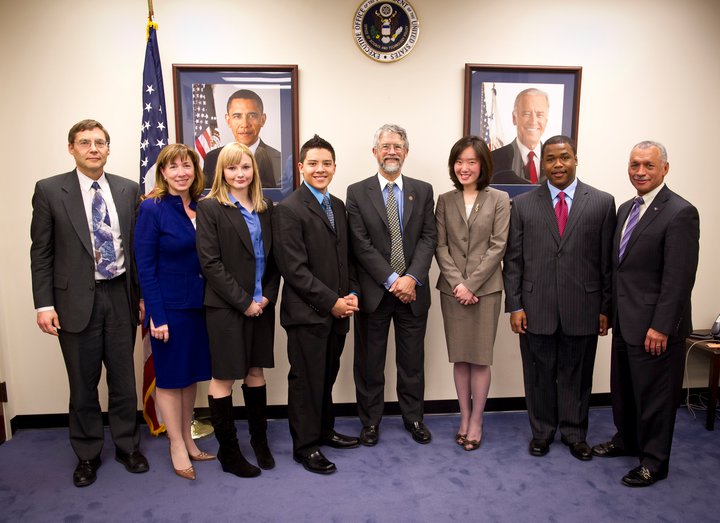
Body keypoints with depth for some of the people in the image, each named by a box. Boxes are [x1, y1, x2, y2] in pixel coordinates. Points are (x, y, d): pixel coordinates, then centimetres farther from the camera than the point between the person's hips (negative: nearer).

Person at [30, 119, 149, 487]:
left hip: (120, 296, 2)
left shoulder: (128, 189, 5)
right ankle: (87, 454, 31)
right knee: (83, 384, 11)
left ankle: (128, 446, 31)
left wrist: (144, 295, 5)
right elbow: (41, 252, -1)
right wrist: (44, 303, -7)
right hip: (76, 300, -2)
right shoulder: (49, 190, -2)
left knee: (123, 379, 12)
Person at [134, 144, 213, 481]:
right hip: (169, 307, -5)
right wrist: (157, 316, -15)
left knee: (192, 374, 15)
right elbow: (144, 266, -12)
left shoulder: (201, 207, 4)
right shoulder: (151, 209, -10)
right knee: (170, 377, 8)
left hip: (199, 304, 5)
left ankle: (187, 439, 32)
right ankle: (177, 446, 24)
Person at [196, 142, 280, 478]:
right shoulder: (210, 207, -6)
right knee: (224, 377, 5)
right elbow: (210, 262, -12)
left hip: (261, 306, 5)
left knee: (255, 372, 15)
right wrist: (243, 302, -14)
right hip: (225, 307, -4)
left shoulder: (266, 208, 8)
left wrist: (267, 297, -5)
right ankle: (228, 451, 20)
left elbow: (274, 258, 8)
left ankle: (259, 438, 31)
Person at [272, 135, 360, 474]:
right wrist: (331, 302, -16)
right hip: (307, 313, -7)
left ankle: (324, 431, 36)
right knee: (307, 380, 5)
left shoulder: (338, 206, 12)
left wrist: (352, 294, 2)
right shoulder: (289, 209, -11)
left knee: (327, 376, 18)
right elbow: (294, 268, -17)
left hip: (337, 310, 7)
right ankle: (305, 446, 21)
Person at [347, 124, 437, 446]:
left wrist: (412, 277, -14)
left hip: (413, 289, 2)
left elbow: (429, 237, -1)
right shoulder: (357, 193, 0)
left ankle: (413, 417, 32)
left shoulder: (423, 191, 7)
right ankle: (370, 420, 27)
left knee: (412, 359, 13)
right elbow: (360, 244, -8)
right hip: (374, 292, -1)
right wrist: (391, 280, -14)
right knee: (370, 360, 10)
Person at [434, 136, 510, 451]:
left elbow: (497, 246, -6)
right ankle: (464, 417, 23)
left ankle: (476, 421, 18)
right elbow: (440, 247, 2)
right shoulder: (445, 201, 6)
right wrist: (457, 283, -10)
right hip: (452, 289, 2)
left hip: (485, 289, -2)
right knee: (459, 357, 10)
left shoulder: (499, 200, 0)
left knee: (480, 358, 3)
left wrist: (472, 284, -12)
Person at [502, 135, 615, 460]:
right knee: (539, 375, 12)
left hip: (582, 308, 0)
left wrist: (605, 308, 2)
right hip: (536, 308, 0)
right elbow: (513, 259, 2)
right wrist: (514, 306, -3)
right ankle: (542, 432, 32)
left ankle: (574, 433, 33)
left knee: (577, 375, 13)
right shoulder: (522, 205, 2)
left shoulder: (602, 203, 2)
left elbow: (607, 260, 3)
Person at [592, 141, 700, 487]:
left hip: (654, 325, -8)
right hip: (624, 321, 8)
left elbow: (679, 278, -19)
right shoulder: (626, 208, 10)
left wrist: (661, 327, -20)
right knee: (623, 387, 21)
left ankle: (654, 462, 25)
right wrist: (610, 310, 13)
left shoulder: (680, 213, -15)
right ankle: (627, 440, 41)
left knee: (654, 393, 7)